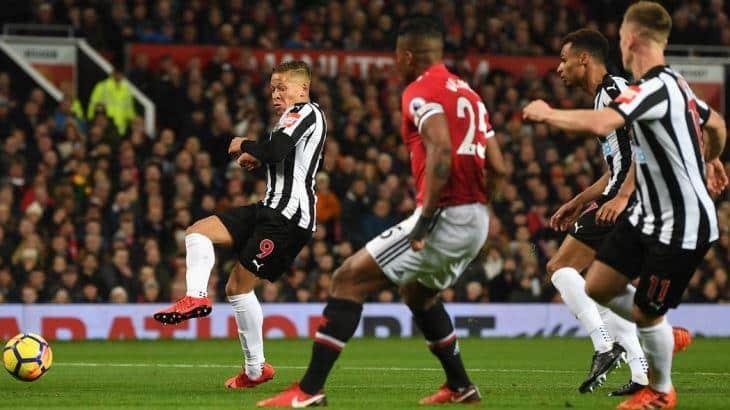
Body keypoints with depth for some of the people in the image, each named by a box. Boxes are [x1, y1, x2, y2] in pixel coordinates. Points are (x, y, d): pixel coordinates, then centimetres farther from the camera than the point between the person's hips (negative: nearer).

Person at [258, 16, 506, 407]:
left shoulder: (420, 92, -7)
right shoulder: (468, 94, 18)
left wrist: (425, 219, -25)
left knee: (349, 280, -5)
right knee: (417, 293, 33)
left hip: (444, 217, -9)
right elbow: (498, 168, 15)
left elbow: (441, 150, -25)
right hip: (477, 222, 9)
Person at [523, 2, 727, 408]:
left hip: (682, 226, -9)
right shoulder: (675, 83, 5)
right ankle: (666, 337, 31)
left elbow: (601, 122, -40)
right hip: (648, 215, 9)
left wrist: (548, 113, -23)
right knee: (597, 287, 10)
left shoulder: (656, 88, -25)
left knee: (647, 313, 4)